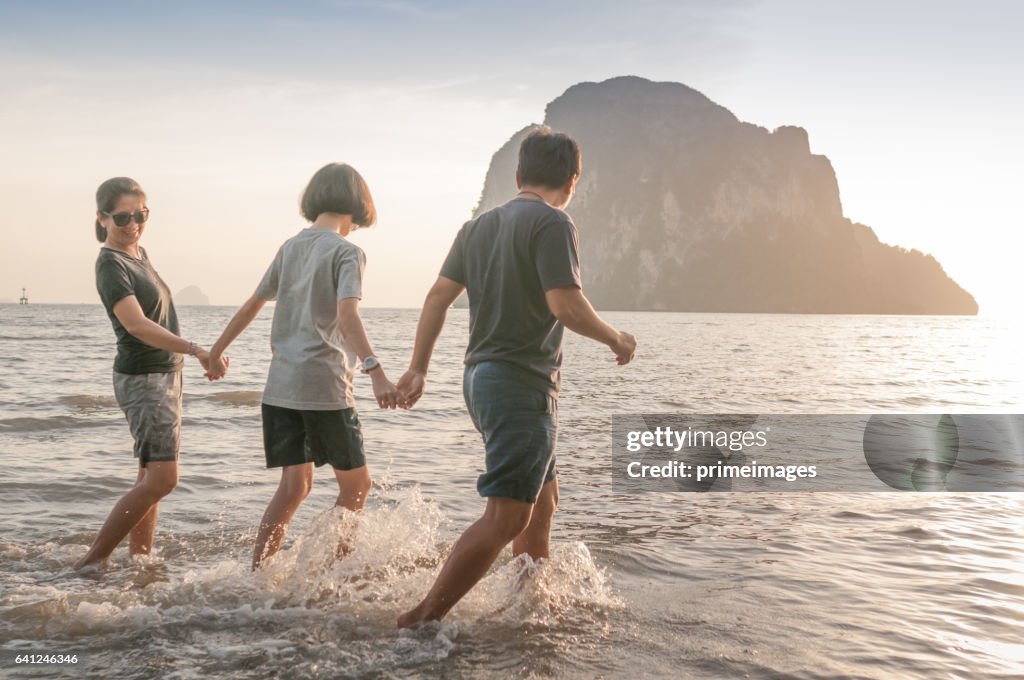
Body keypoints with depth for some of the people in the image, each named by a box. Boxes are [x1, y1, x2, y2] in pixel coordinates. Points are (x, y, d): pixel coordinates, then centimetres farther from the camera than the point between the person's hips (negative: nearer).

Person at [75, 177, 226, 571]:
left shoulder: (139, 253, 11)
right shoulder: (111, 265, -17)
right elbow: (136, 325, -30)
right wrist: (195, 350, -41)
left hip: (166, 373, 9)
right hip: (143, 379, -9)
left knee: (151, 476, 12)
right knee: (162, 478, -14)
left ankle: (140, 556, 19)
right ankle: (93, 561, -6)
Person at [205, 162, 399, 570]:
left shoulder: (291, 247, 13)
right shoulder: (347, 252, -7)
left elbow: (252, 305, 21)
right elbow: (346, 316, -23)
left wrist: (218, 350, 33)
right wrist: (375, 370, -34)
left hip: (281, 386, 7)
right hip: (324, 386, -7)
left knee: (294, 485, 10)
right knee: (355, 483, 8)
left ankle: (256, 574, 5)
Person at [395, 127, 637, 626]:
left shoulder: (479, 226, 13)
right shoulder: (552, 223, -11)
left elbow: (438, 296, 10)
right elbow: (566, 306, -20)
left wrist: (419, 369, 14)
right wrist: (616, 339, -3)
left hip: (481, 378, 9)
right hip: (523, 384, -9)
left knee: (543, 499, 21)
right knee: (506, 517, -9)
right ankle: (421, 621, -10)